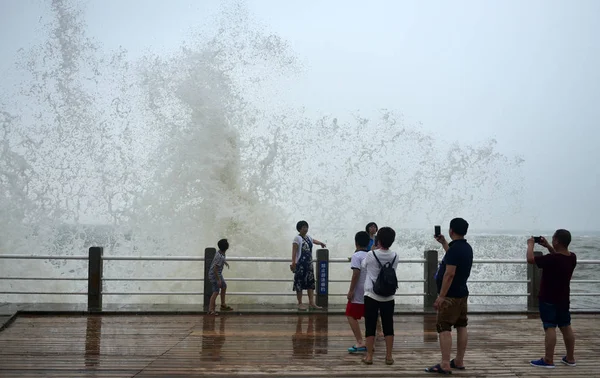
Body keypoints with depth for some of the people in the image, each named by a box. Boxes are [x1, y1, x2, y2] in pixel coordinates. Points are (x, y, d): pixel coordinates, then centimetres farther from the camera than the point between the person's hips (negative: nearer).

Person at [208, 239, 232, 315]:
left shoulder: (220, 252, -4)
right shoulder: (220, 257, -31)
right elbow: (215, 269, -29)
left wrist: (225, 262, 32)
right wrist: (218, 280, -24)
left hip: (218, 274, 10)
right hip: (214, 275, -10)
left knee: (224, 286, 21)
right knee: (216, 292, -5)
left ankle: (223, 305, 32)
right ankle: (211, 310, 2)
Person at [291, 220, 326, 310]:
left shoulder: (308, 237, 14)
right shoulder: (297, 238, -9)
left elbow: (313, 241, 39)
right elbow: (294, 251, -16)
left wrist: (321, 243, 55)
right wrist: (293, 263, -26)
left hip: (309, 264, 8)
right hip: (300, 264, -8)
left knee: (310, 283, 5)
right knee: (299, 283, -3)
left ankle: (311, 303, 9)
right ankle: (300, 303, 3)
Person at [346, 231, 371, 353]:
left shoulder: (357, 256, -11)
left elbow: (356, 274, -18)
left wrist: (351, 290, -14)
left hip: (358, 293, -7)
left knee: (351, 316, 0)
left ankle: (360, 342, -8)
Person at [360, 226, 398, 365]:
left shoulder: (371, 255, -12)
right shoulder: (394, 256, -3)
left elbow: (363, 265, 7)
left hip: (372, 296, -2)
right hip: (388, 297, 3)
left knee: (370, 326, 4)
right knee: (388, 326, 8)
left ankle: (369, 356, 8)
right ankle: (389, 356, 12)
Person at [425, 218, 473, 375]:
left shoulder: (454, 248, -20)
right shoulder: (466, 247, 10)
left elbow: (449, 274, -25)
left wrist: (441, 296, -23)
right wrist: (443, 243, 36)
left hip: (450, 296, -10)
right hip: (462, 293, 10)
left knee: (444, 328, -8)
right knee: (461, 327, 13)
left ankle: (445, 365, -11)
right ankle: (459, 361, 21)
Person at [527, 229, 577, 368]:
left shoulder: (551, 259, -26)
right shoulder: (572, 257, -2)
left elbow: (530, 259, -21)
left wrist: (530, 245, -4)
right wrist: (547, 246, 16)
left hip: (548, 300, -7)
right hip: (563, 299, 7)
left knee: (550, 328, -4)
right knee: (566, 327, 14)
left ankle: (548, 360, -1)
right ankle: (570, 358, 23)